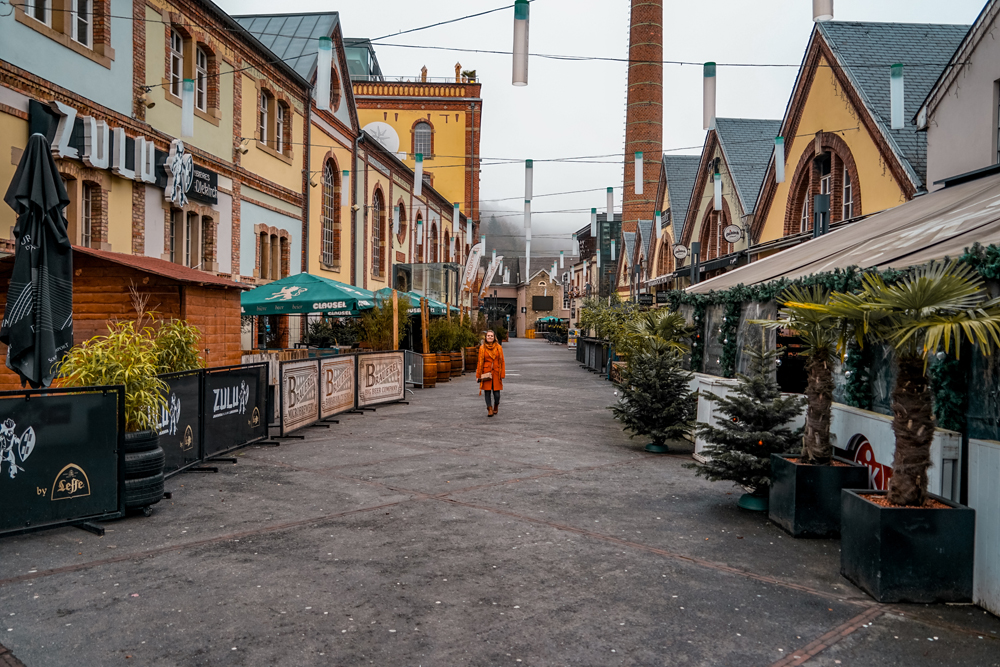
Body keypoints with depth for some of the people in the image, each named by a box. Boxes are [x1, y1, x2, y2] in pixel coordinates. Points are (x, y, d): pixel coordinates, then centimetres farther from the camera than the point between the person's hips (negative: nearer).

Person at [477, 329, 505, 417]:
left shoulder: (499, 347, 4)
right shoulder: (482, 348, 2)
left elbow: (502, 362, 5)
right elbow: (480, 362, 5)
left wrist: (502, 374, -1)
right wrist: (478, 375, 2)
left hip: (496, 372, 0)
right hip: (486, 373, 0)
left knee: (496, 393, -2)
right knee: (487, 391, -2)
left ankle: (496, 407, 26)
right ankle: (490, 410, 11)